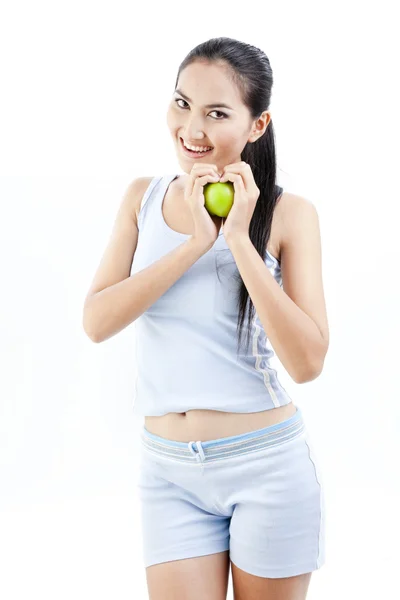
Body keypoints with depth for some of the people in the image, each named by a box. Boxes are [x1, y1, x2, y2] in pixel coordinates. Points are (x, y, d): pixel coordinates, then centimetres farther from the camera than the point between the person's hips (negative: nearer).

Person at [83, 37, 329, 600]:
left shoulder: (289, 213, -7)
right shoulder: (144, 198, 3)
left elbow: (307, 362, -16)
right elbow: (96, 321, -8)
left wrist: (240, 239, -19)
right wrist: (193, 243, -17)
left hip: (267, 465, -2)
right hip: (168, 469, 2)